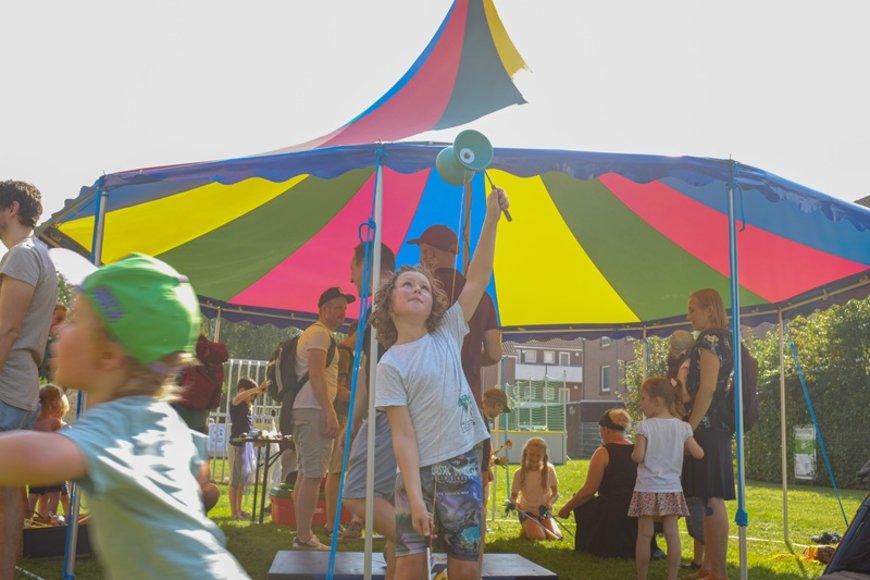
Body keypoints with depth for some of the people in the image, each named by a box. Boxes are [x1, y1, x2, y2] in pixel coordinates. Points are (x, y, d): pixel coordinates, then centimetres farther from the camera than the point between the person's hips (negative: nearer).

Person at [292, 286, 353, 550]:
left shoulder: (317, 333, 24)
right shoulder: (319, 333, -8)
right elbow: (317, 376, -19)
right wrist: (331, 414, -23)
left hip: (303, 409, 11)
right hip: (314, 410, -11)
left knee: (306, 474, 11)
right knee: (313, 475, -11)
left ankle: (302, 534, 15)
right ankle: (304, 537, -12)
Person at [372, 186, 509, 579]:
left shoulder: (448, 334, 6)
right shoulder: (391, 365, -5)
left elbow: (478, 278, -1)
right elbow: (403, 436, -11)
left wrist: (491, 218, -8)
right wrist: (415, 496, -18)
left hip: (463, 464, 3)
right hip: (419, 470, -3)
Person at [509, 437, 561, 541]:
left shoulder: (549, 470, -7)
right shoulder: (519, 473, -9)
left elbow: (556, 493, 1)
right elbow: (514, 495, -1)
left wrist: (549, 502, -20)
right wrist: (514, 502, -25)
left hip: (544, 511, 2)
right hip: (527, 511, -2)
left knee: (554, 537, -20)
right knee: (538, 537, -26)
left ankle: (539, 527, 13)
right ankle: (526, 529, 9)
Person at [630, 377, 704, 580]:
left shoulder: (645, 426, -11)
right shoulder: (682, 427, 0)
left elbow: (638, 457, -18)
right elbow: (699, 454, -3)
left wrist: (633, 453, 3)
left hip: (648, 489, -3)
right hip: (672, 489, 3)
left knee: (644, 535, 4)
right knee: (672, 534, 6)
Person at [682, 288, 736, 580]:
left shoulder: (709, 338, -10)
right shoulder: (722, 339, 19)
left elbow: (707, 387, -19)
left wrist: (690, 427, -17)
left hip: (706, 427, -10)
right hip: (716, 426, 10)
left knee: (712, 500, -7)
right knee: (709, 500, 12)